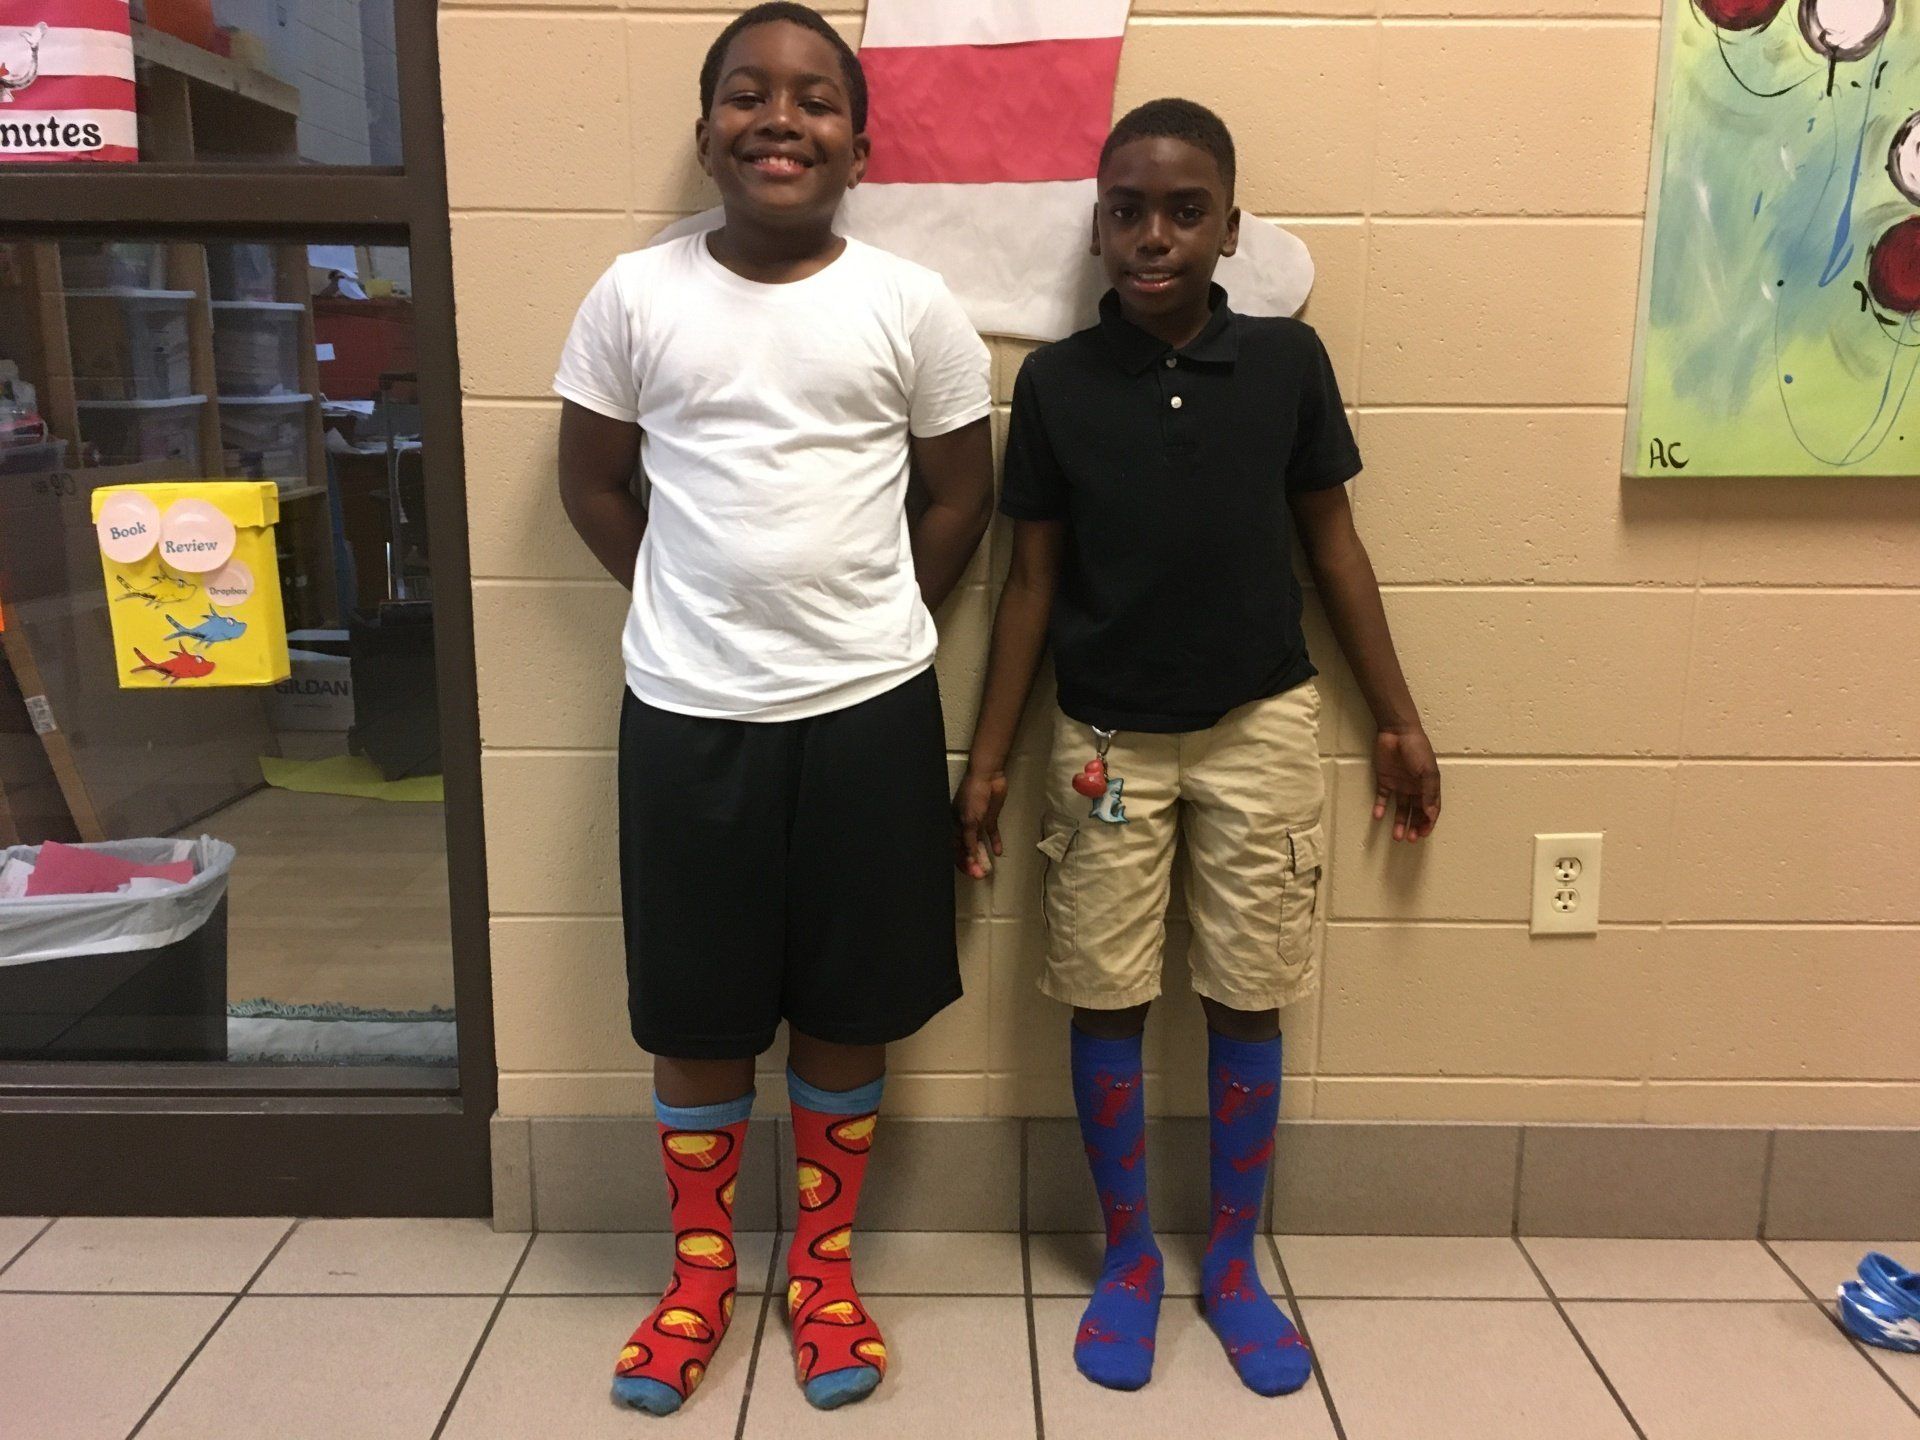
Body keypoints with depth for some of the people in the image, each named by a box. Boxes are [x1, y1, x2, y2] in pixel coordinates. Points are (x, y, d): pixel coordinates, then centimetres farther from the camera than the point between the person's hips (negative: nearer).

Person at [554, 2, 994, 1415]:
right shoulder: (636, 295, -1)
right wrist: (704, 607, 7)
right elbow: (592, 481, 8)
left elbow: (962, 492, 6)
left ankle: (826, 1263, 34)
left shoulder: (910, 304, -3)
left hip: (869, 710, 0)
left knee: (850, 1005, 12)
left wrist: (866, 625, 6)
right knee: (696, 1010, 12)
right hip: (685, 713, 1)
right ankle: (701, 1270, 35)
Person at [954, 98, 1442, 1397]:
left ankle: (1235, 1265, 29)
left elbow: (1334, 547, 4)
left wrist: (1400, 720, 5)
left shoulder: (1289, 362, -5)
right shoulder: (1054, 382, -5)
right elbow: (1033, 581, 0)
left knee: (1248, 1004, 9)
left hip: (1261, 728, 0)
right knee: (1108, 1005, 8)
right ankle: (1130, 1257, 28)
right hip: (1107, 739, 0)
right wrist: (989, 759, 0)